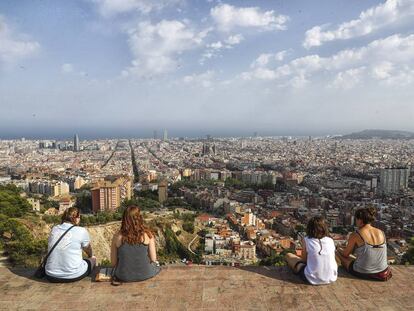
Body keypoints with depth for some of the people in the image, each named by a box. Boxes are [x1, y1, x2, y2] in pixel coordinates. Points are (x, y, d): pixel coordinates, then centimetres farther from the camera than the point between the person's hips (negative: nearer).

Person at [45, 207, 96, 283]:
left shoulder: (54, 229, 2)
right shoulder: (82, 231, -9)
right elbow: (88, 250, 10)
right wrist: (90, 256, 34)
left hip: (51, 277, 5)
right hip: (73, 276, -4)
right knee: (93, 259, 25)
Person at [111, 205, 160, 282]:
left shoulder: (117, 237, -11)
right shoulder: (147, 235, -14)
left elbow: (113, 263, -4)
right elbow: (153, 259, -8)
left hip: (124, 277, 2)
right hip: (145, 275, -2)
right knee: (156, 264, 32)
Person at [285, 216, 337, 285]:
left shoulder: (306, 240, -9)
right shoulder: (330, 241, -1)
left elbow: (304, 259, 0)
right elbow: (332, 258, 11)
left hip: (312, 279, -4)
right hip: (331, 278, 4)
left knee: (288, 255, 16)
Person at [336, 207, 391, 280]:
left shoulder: (355, 235, -17)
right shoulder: (381, 233, -2)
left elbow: (345, 254, -4)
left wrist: (339, 250, 20)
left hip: (362, 273, -5)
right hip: (382, 273, 5)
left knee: (339, 251, 18)